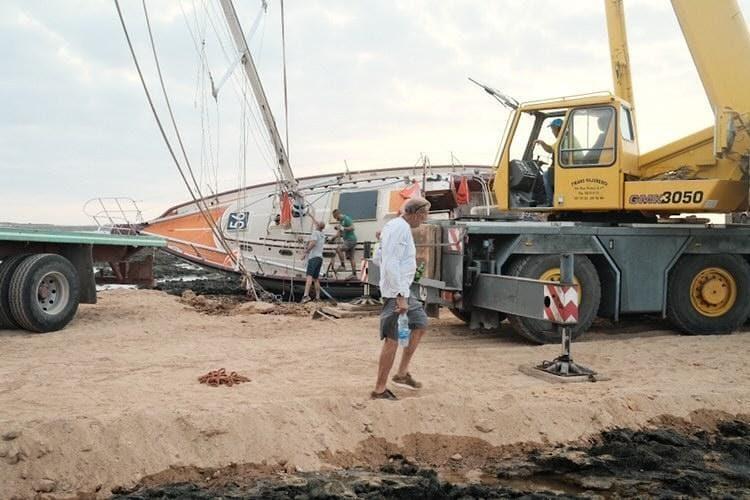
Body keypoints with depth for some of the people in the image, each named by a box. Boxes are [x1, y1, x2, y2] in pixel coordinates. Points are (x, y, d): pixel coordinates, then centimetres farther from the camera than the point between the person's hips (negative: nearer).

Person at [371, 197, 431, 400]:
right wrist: (400, 296, -25)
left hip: (401, 290, 11)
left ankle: (402, 373, 22)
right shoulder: (401, 227, -17)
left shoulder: (393, 226, 15)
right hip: (397, 292, -11)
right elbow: (391, 264, -25)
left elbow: (380, 258, 23)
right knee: (393, 339, -5)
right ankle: (379, 390, 2)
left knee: (420, 324, 20)